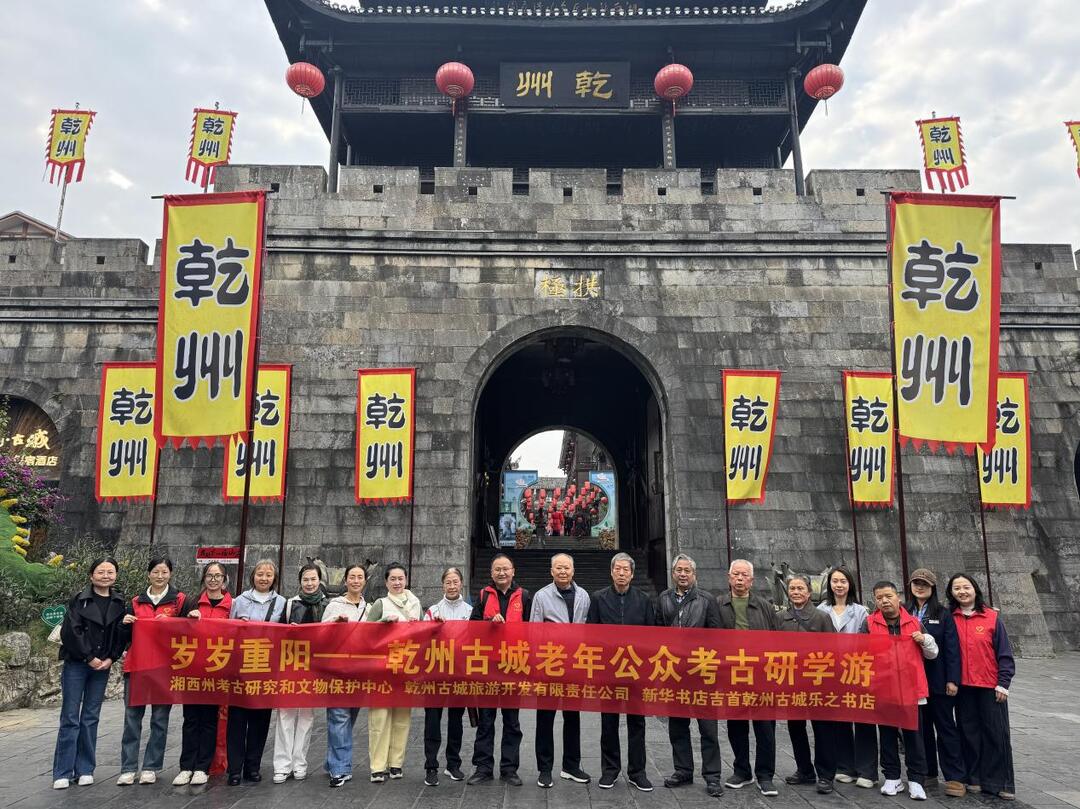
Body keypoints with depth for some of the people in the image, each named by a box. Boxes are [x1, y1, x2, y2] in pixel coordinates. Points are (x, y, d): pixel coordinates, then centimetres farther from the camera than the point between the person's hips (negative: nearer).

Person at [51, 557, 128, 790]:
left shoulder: (119, 603, 6)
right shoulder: (79, 600, -4)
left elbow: (122, 635, 5)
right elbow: (70, 631, -10)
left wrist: (110, 659, -6)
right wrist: (89, 658, -11)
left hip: (102, 666, 3)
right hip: (76, 664, -3)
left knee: (91, 718, 7)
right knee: (70, 717, -1)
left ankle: (85, 770, 15)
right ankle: (62, 772, 8)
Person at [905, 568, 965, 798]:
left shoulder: (943, 614, -1)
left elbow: (952, 648, -5)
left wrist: (952, 679, -11)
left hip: (938, 681, -3)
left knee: (946, 727, 3)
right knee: (921, 727, 10)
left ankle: (954, 777, 8)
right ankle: (927, 772, 20)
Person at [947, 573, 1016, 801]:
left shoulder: (992, 617, -2)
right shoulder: (949, 619, 1)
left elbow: (1004, 653, -1)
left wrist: (1003, 683, -4)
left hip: (990, 686, -1)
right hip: (962, 687, 2)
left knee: (996, 733, 3)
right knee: (969, 732, 9)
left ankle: (1000, 782, 14)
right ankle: (974, 778, 20)